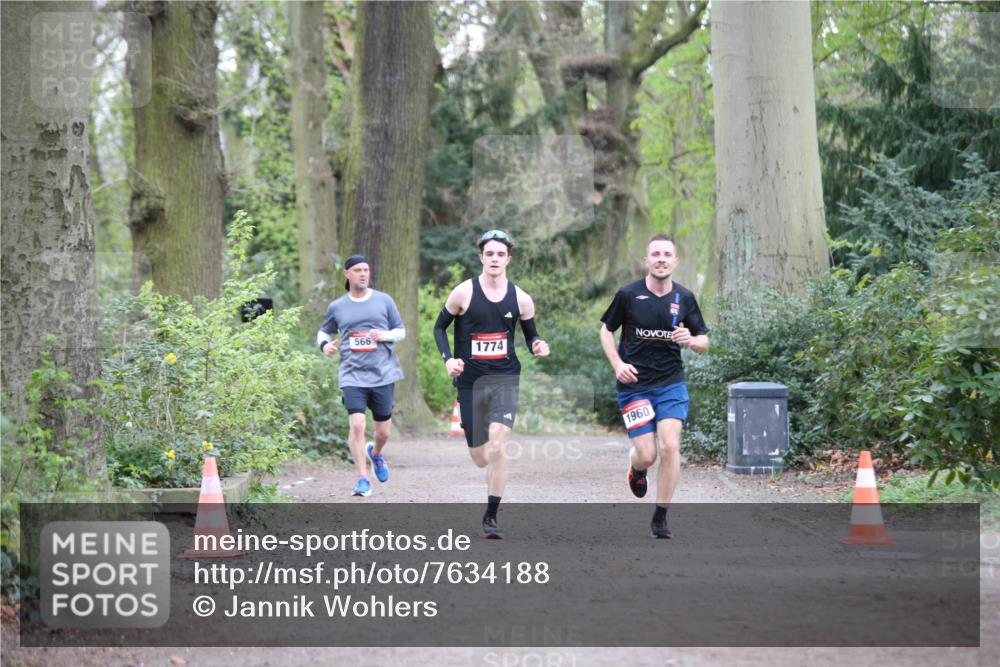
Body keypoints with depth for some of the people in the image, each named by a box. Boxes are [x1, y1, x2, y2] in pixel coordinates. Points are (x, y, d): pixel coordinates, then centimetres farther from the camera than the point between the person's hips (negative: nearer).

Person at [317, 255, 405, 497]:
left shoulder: (384, 301, 5)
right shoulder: (337, 307, 7)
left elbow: (401, 330, 12)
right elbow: (324, 331, 21)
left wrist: (385, 335, -9)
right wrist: (325, 344, -2)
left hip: (382, 374, 1)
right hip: (352, 375, -1)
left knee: (383, 431, 7)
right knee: (357, 425, -17)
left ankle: (375, 453, 43)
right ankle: (362, 480, -8)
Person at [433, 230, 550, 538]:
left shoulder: (521, 299, 1)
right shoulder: (463, 293, -3)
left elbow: (531, 334, 15)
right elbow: (440, 327, 7)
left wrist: (538, 346, -9)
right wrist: (448, 359, -9)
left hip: (504, 379, 0)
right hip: (470, 381, 1)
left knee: (498, 445, -20)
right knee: (480, 458, 7)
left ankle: (491, 515, -12)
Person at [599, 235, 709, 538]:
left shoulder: (684, 297, 2)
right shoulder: (628, 295, -5)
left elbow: (704, 342, 11)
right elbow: (606, 330, 8)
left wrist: (691, 340, -13)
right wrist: (617, 364, -7)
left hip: (672, 383, 2)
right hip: (634, 385, -2)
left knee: (670, 447, -14)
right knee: (647, 455, -8)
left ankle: (660, 517, 1)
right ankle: (636, 466, 33)